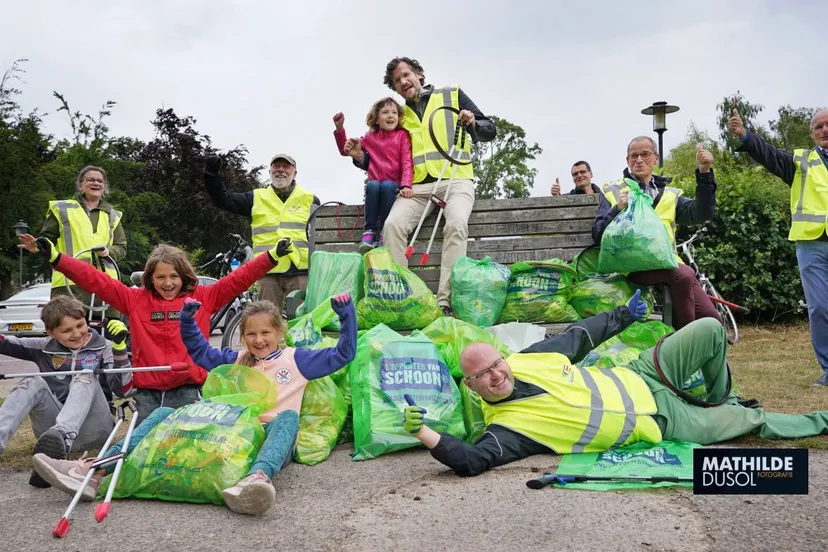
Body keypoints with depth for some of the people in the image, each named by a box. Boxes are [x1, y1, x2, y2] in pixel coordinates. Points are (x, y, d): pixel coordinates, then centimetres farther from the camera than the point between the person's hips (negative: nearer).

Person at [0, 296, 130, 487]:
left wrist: (119, 346, -13)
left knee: (85, 379, -24)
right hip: (53, 429, 2)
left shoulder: (103, 348, 8)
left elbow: (123, 389, -3)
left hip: (92, 430, -2)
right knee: (33, 383, -17)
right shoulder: (45, 348, 14)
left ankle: (61, 436, -52)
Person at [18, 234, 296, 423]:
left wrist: (272, 256, -11)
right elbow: (96, 280, 5)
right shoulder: (135, 299, 9)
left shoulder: (203, 297, 5)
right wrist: (54, 257, -2)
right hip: (147, 389, 2)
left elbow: (238, 279, -1)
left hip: (187, 387, -1)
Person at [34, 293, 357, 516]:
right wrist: (187, 320, 18)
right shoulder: (237, 360, 22)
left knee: (288, 417, -39)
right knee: (165, 414, -8)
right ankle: (97, 473, -27)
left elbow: (343, 354, 10)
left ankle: (257, 478, -69)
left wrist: (346, 313, 1)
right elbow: (199, 352, 31)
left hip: (269, 439, -4)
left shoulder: (296, 359, 12)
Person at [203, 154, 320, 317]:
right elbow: (223, 199, 10)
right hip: (268, 272, 1)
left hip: (300, 271, -1)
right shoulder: (257, 198, 14)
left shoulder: (310, 200, 12)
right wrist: (212, 175, -4)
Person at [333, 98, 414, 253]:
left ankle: (383, 232, -27)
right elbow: (345, 151, 24)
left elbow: (407, 162, -5)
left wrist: (406, 185, -23)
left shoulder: (402, 135, 7)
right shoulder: (370, 138, 15)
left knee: (387, 186, -36)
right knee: (373, 185, -33)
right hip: (374, 185, 2)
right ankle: (369, 231, -28)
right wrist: (339, 128, 10)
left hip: (393, 185, -2)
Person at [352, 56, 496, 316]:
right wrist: (361, 157, 3)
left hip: (454, 180, -3)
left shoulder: (452, 94, 14)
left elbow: (489, 131, 11)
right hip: (416, 186, 3)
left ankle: (445, 301, -35)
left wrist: (473, 124, -11)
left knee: (456, 224, -32)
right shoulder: (399, 116, 22)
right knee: (393, 224, -26)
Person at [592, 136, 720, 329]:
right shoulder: (612, 192, 12)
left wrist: (704, 173, -6)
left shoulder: (669, 194, 22)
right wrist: (618, 209, -14)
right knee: (684, 274, -31)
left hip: (667, 263, 4)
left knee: (711, 320, -10)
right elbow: (598, 235, 2)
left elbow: (700, 213, 4)